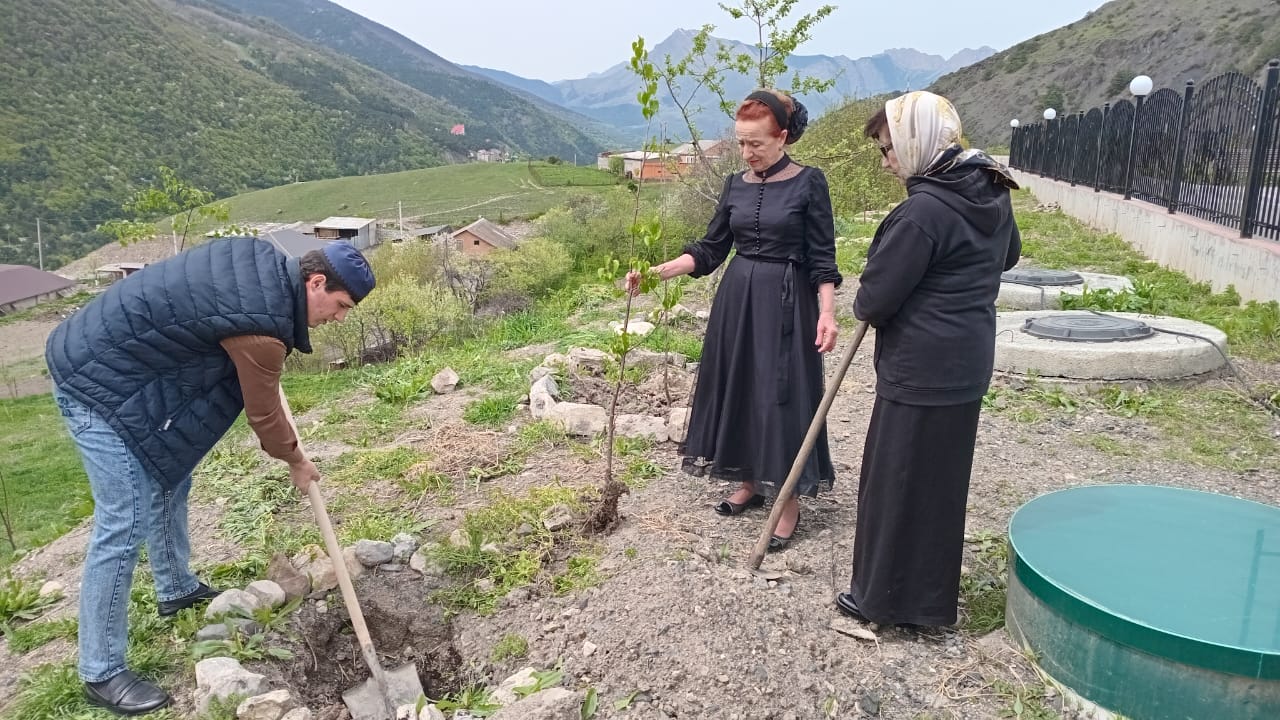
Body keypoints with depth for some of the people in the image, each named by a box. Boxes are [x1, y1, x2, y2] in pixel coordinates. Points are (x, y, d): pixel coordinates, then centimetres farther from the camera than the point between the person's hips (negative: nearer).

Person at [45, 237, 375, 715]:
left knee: (170, 480, 22)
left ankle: (176, 589, 41)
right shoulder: (263, 323, -27)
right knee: (124, 524, -8)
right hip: (96, 381, -10)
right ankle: (101, 673, 3)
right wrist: (296, 462, 6)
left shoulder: (264, 261, -1)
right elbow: (263, 412, -12)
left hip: (113, 360, 10)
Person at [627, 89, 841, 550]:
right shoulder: (736, 185, 6)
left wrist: (827, 312, -18)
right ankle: (750, 482, 28)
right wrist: (657, 272, -4)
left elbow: (823, 257, -8)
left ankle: (788, 500, 12)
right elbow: (710, 249, 7)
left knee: (782, 394, -1)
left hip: (785, 303, -5)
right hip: (737, 300, 6)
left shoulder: (808, 183, -8)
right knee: (738, 387, 11)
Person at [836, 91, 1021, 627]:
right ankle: (928, 591, 37)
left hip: (921, 371, -9)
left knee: (898, 480, 5)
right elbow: (1008, 255, 25)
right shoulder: (991, 195, 5)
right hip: (966, 365, 9)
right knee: (941, 476, 20)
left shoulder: (925, 210, -22)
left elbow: (875, 299, -17)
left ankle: (888, 596, 20)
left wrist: (862, 306, 4)